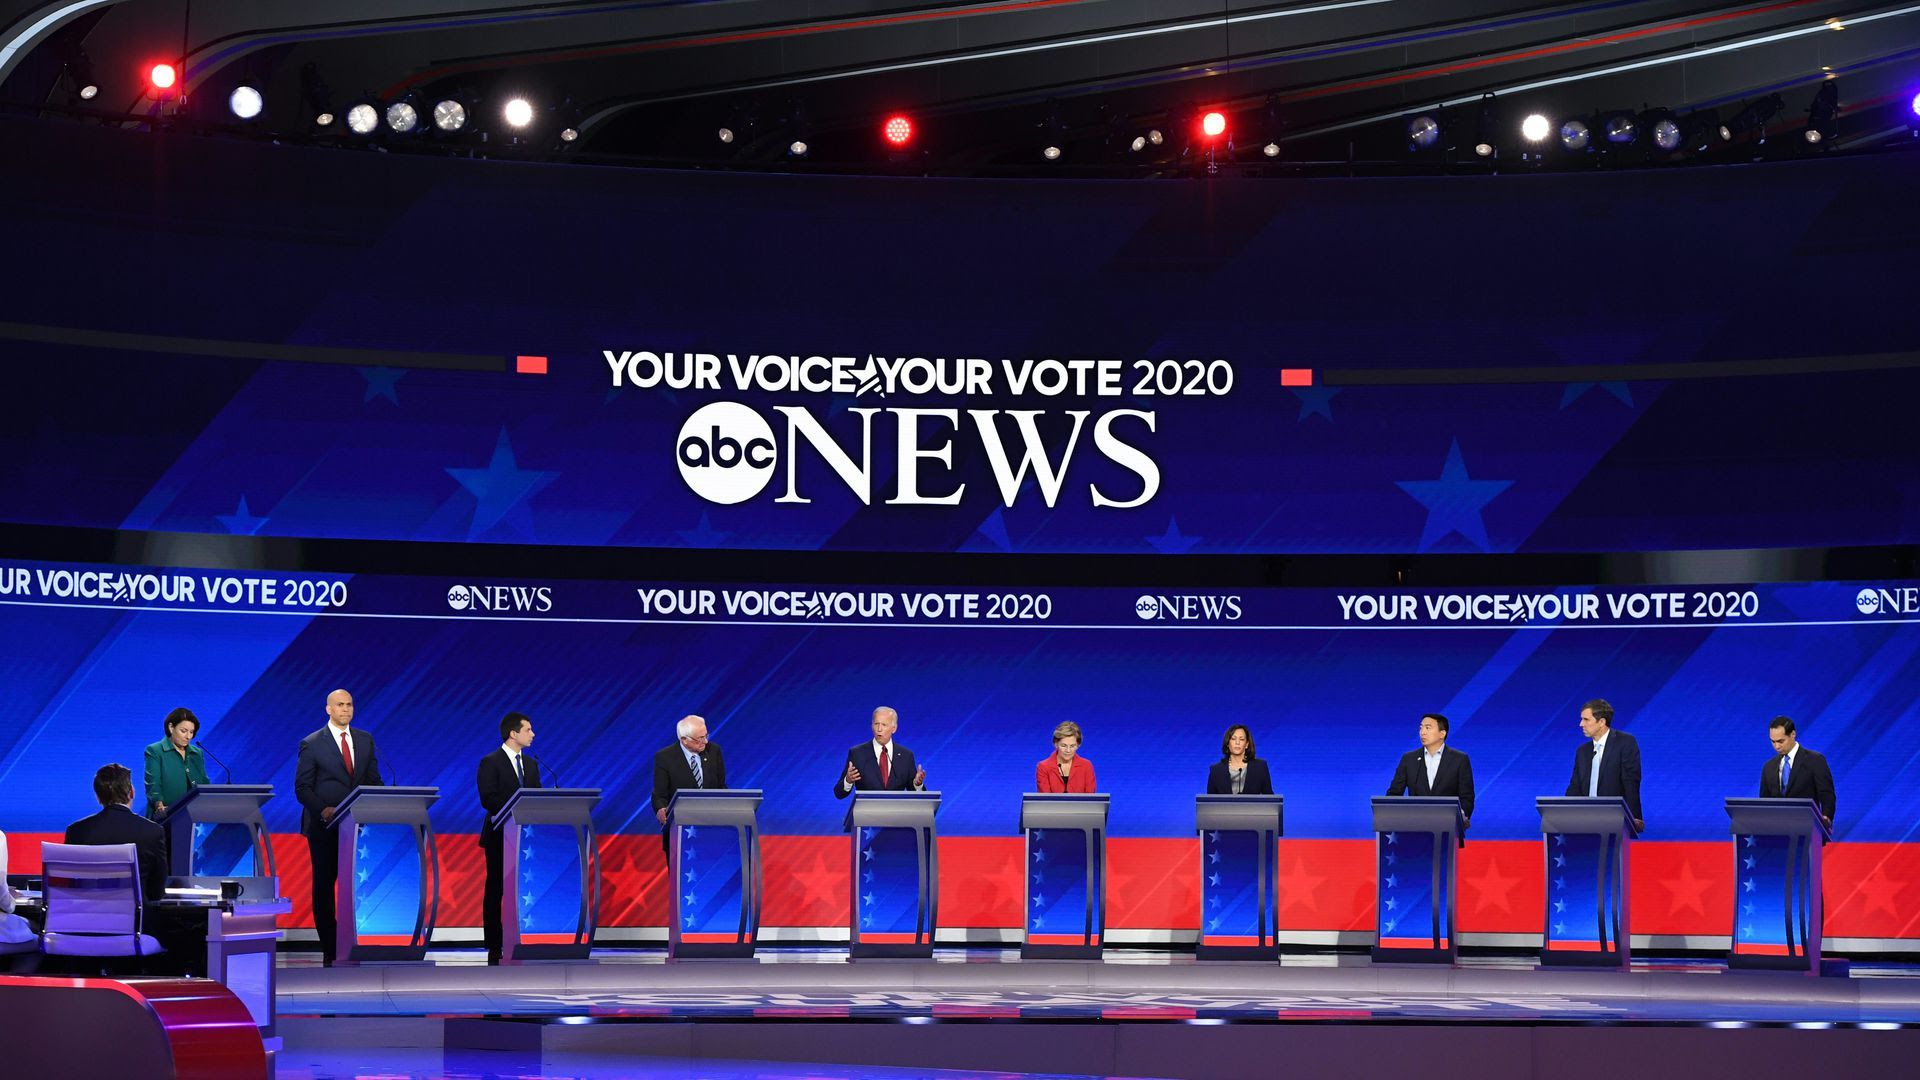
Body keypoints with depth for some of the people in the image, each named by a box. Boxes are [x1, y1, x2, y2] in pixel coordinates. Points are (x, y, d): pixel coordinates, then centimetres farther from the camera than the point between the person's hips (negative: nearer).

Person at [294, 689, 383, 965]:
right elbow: (302, 787, -4)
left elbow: (373, 781, 13)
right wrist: (323, 810, -19)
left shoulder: (365, 740, 11)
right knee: (324, 885, 4)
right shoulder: (312, 744, -1)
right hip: (324, 826, -2)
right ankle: (329, 950, 9)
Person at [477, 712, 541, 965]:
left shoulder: (531, 764, 14)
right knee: (496, 890, 0)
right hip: (500, 835, -5)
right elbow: (488, 799, -15)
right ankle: (495, 948, 4)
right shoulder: (490, 762, -6)